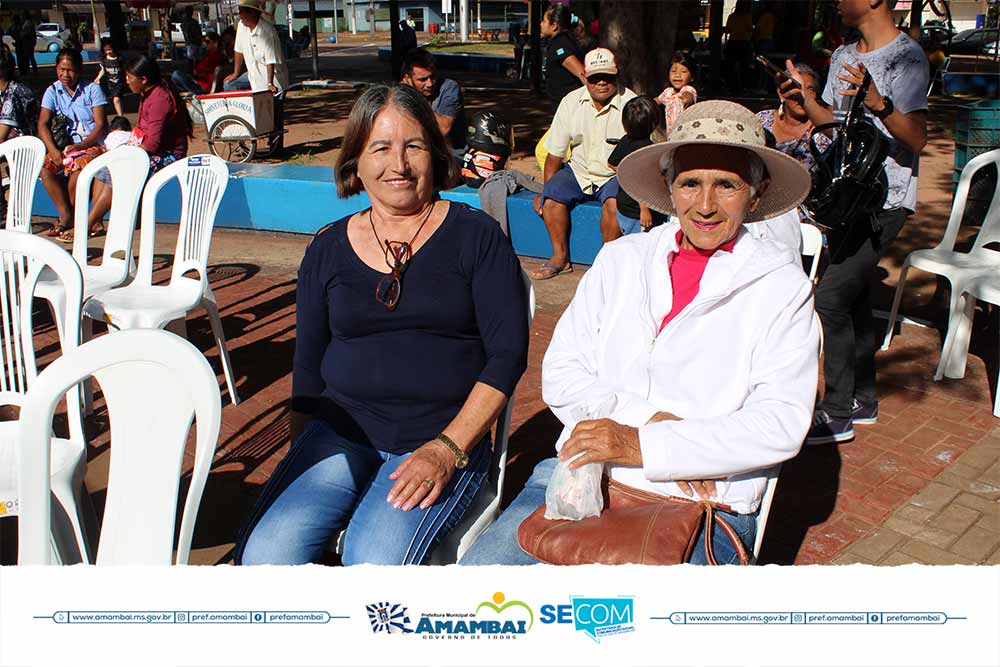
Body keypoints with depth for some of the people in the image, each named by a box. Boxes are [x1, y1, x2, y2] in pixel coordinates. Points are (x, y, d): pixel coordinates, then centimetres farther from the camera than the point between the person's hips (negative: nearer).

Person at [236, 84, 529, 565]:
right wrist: (299, 473, 9)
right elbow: (308, 371, 15)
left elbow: (508, 354, -5)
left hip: (445, 439, -3)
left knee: (375, 559, -28)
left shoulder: (475, 236, 1)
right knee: (264, 553, -20)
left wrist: (448, 448, -14)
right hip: (339, 434, 3)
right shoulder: (328, 249, 11)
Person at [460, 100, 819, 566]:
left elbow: (781, 424, -7)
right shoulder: (621, 259, 11)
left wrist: (643, 445, -16)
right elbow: (560, 375, 7)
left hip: (705, 505, -2)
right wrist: (650, 418, -10)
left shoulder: (781, 286, 2)